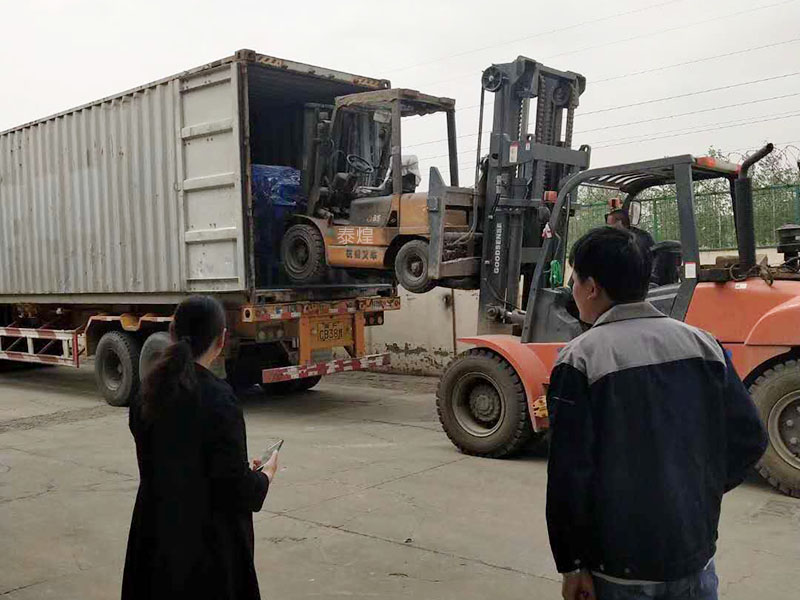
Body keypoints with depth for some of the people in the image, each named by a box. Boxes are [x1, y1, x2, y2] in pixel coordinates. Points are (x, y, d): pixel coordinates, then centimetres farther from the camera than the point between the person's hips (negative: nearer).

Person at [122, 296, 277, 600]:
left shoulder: (151, 392, -3)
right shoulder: (217, 400, -24)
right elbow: (235, 488, -21)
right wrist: (267, 474, 0)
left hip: (156, 532, 6)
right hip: (208, 541, -6)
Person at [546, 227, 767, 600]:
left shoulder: (580, 359, -15)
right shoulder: (702, 343, -2)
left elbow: (569, 473, -16)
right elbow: (749, 439, 2)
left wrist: (571, 564, -7)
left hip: (620, 568, -3)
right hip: (696, 558, 4)